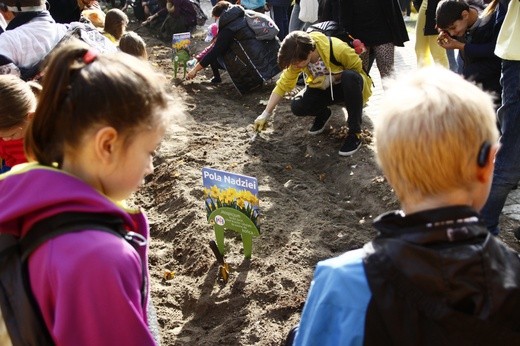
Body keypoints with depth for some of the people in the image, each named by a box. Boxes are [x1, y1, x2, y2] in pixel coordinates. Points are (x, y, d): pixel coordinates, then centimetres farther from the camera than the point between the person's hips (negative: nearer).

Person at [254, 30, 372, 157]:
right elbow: (283, 85, -12)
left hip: (349, 85, -4)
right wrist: (265, 114, -14)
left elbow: (357, 67, -17)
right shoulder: (297, 59, -19)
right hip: (324, 87, 4)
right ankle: (323, 114, 12)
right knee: (297, 107, -23)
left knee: (350, 77, -40)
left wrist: (332, 78, -30)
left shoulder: (337, 49, -34)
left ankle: (355, 133, -25)